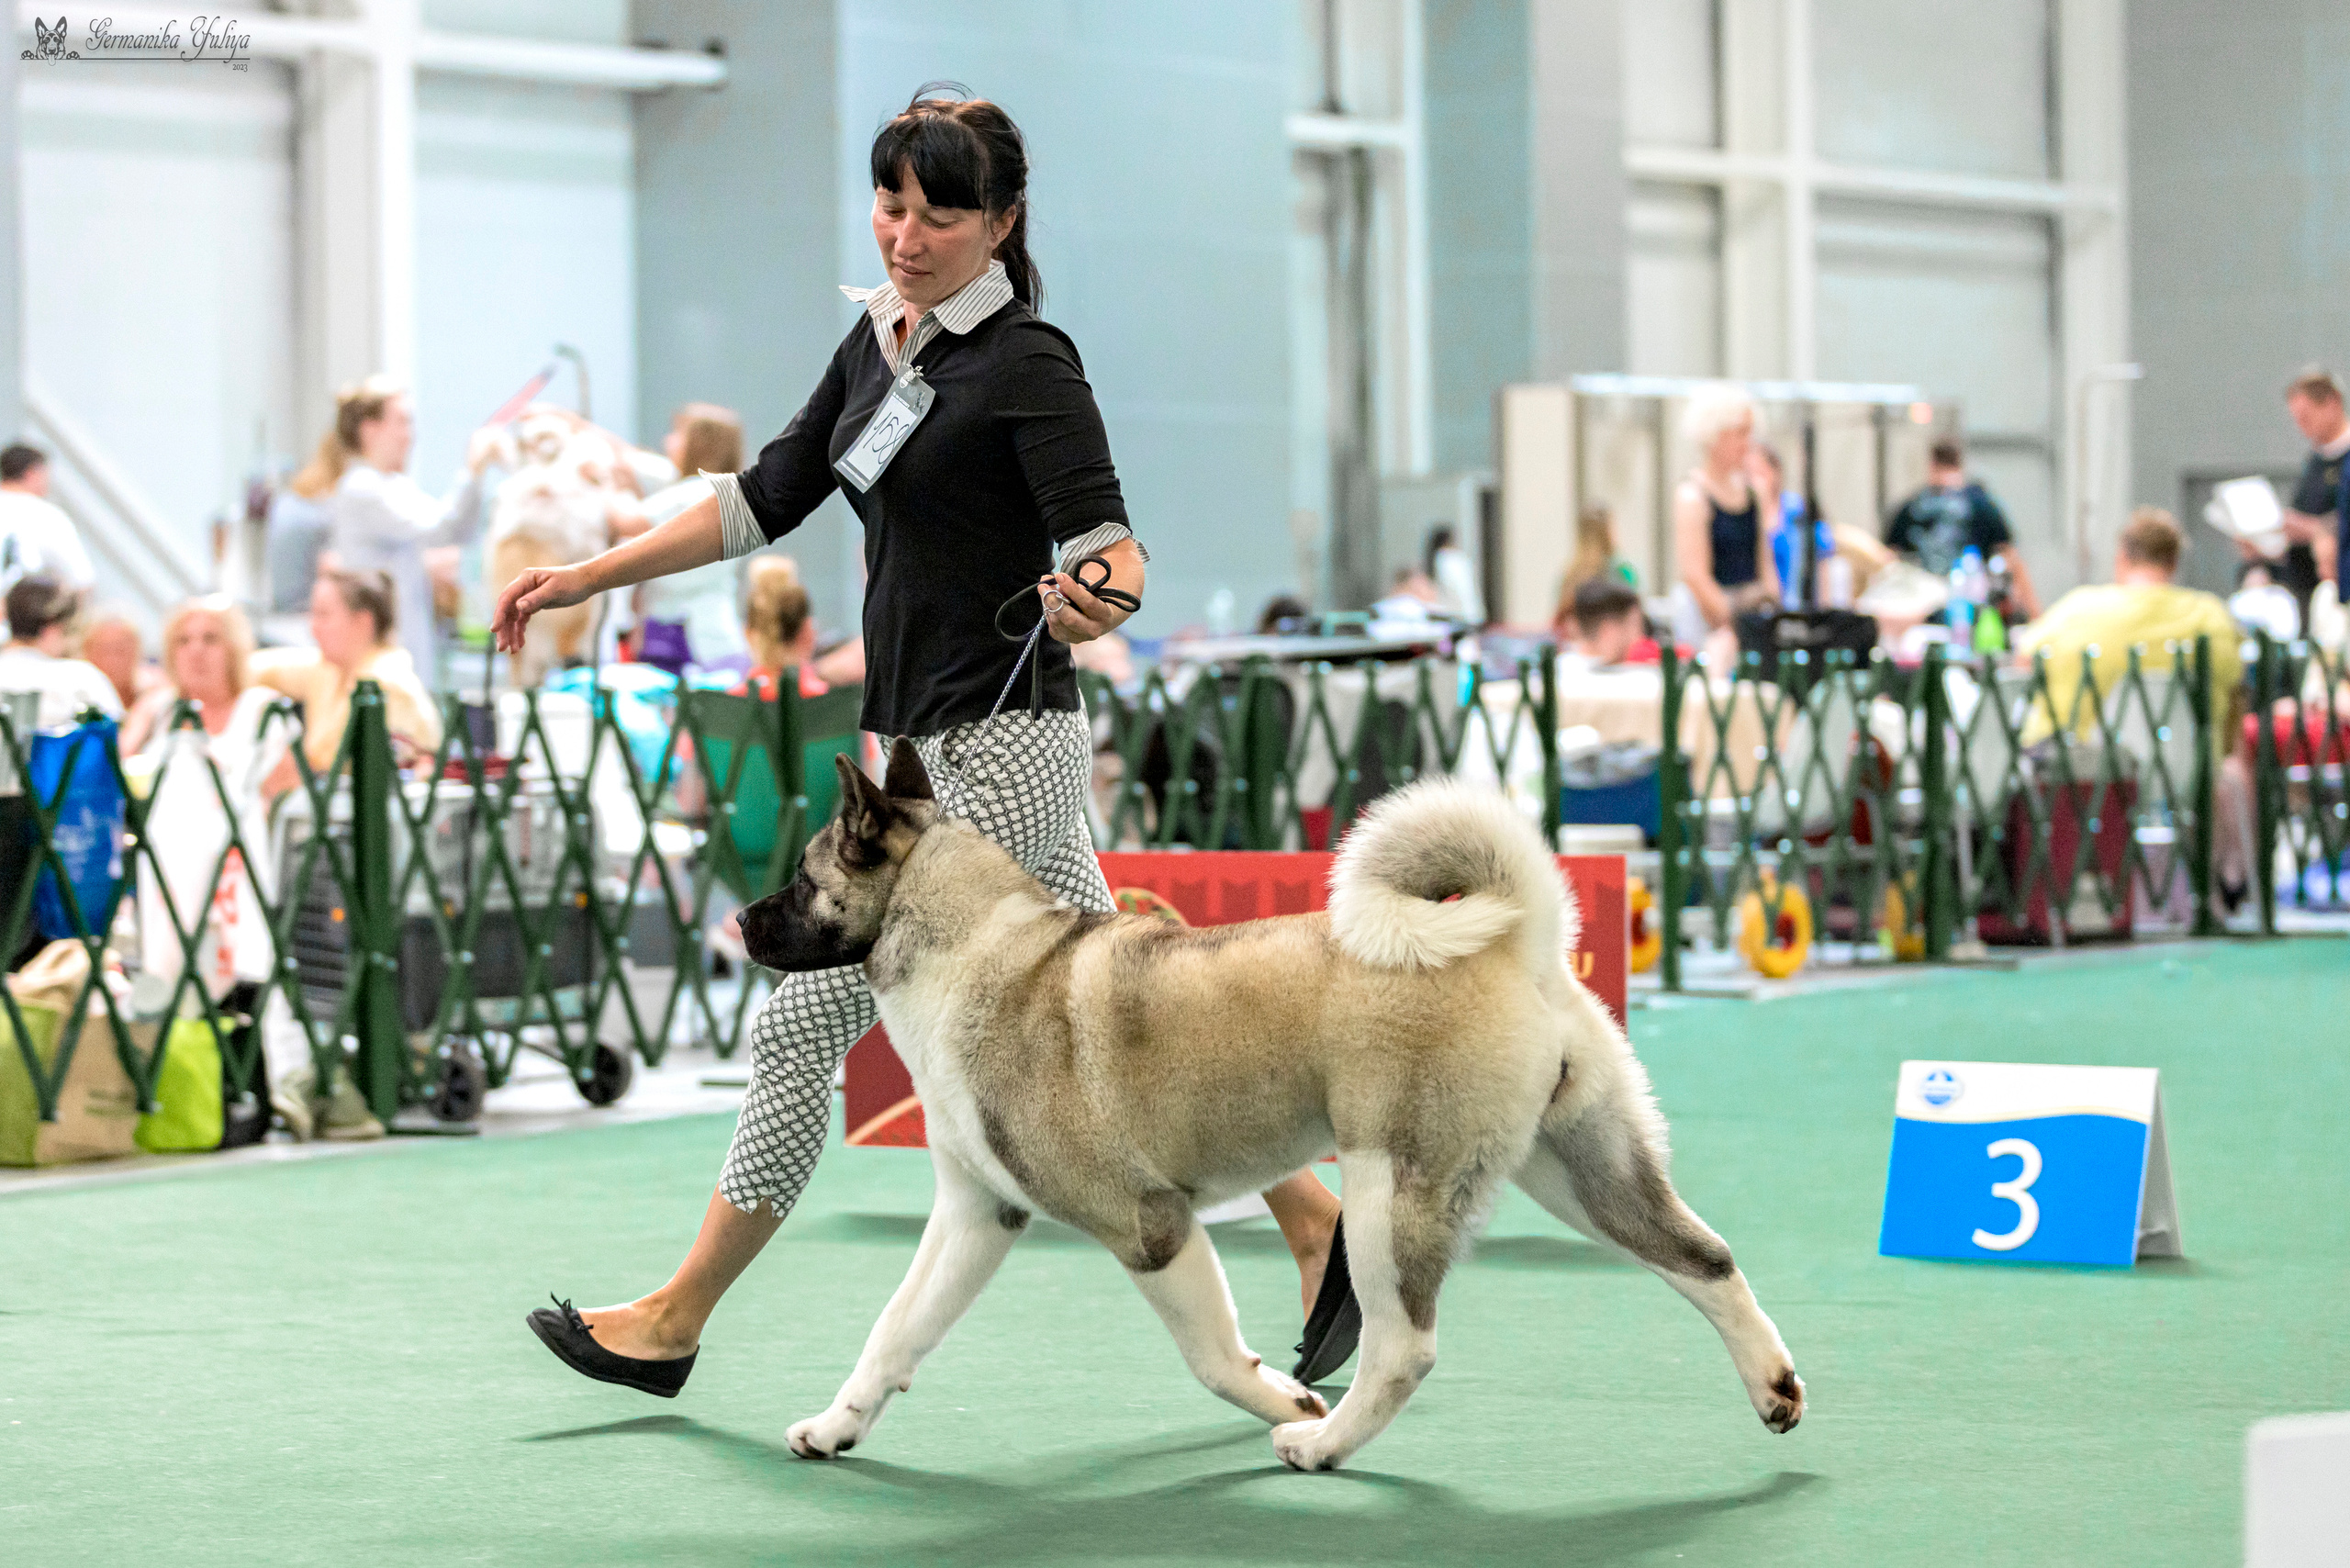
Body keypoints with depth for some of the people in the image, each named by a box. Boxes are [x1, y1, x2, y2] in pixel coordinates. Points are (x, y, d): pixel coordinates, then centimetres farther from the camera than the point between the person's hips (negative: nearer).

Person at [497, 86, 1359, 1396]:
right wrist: (586, 577, 16)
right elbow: (768, 499, 18)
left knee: (808, 1021, -5)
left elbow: (1109, 537, -21)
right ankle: (1317, 1224, 18)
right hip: (924, 744, 9)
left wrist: (1098, 595, -44)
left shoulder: (1027, 364, -13)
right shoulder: (879, 341, 11)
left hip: (995, 749, -8)